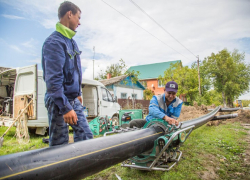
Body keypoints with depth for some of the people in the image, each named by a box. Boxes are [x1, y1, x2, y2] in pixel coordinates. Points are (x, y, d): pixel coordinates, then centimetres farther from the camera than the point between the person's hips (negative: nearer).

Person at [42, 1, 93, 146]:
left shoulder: (72, 42, 11)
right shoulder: (54, 42, -17)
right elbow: (53, 79, -23)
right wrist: (65, 107, -23)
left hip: (74, 100, 8)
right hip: (59, 102, -8)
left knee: (86, 136, 9)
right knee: (59, 145, 4)